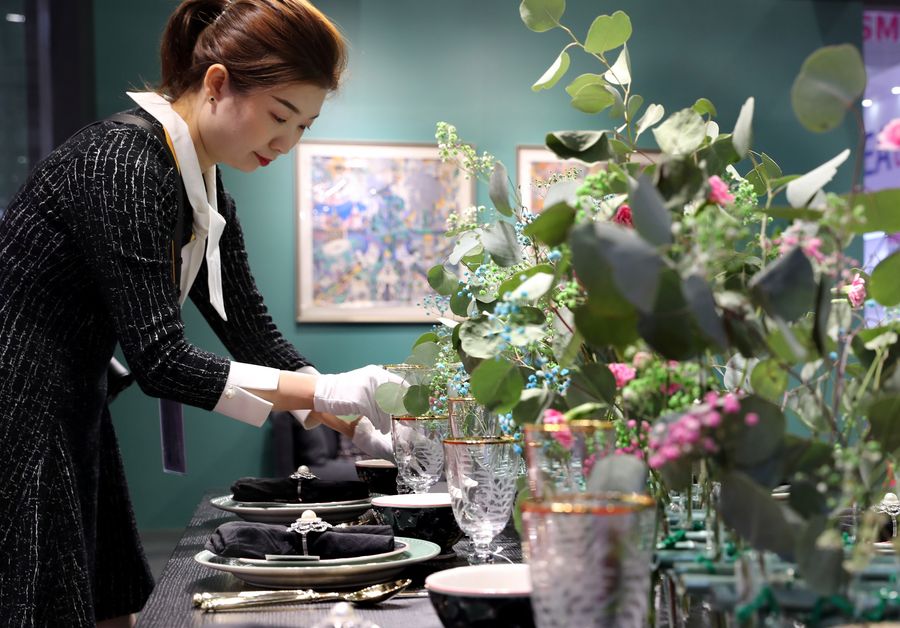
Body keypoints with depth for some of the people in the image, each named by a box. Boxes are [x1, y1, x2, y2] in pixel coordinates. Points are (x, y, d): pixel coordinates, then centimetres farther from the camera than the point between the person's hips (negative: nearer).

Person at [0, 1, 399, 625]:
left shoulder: (208, 196, 8)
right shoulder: (126, 163, -21)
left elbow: (255, 335, 11)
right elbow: (160, 360, -24)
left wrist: (366, 429, 2)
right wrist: (328, 393, -23)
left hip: (72, 423, 10)